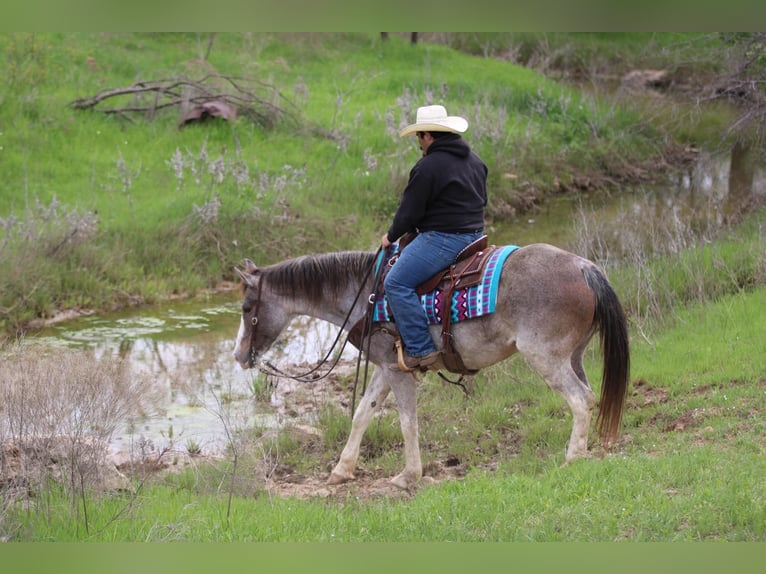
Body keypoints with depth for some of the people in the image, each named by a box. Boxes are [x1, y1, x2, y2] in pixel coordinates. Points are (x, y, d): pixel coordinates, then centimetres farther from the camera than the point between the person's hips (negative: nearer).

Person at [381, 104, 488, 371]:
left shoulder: (429, 166, -15)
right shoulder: (475, 161, 14)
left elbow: (410, 210, -12)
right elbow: (481, 201, 25)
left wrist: (391, 236, 4)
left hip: (443, 238, -11)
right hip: (474, 234, 11)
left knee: (396, 283, -13)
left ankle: (420, 349, -19)